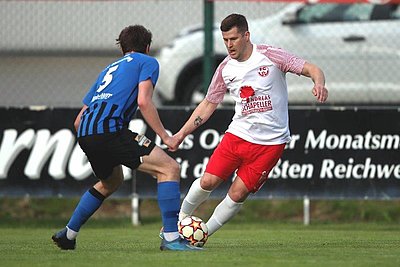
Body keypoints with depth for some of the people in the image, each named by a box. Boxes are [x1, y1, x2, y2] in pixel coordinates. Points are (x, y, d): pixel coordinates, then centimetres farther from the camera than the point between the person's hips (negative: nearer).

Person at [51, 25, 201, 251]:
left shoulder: (109, 69, 33)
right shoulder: (148, 62, 13)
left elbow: (78, 121, 31)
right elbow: (144, 101, -6)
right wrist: (165, 136, -1)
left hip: (85, 132, 8)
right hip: (110, 128, -8)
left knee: (112, 182, 33)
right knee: (169, 168, -7)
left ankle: (68, 235, 36)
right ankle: (171, 238, -18)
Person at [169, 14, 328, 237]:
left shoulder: (270, 56, -8)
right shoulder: (225, 68, 4)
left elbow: (311, 69, -9)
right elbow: (208, 104, 15)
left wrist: (319, 84, -33)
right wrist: (182, 134, 10)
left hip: (270, 142, -3)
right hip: (238, 134, 3)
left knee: (238, 194, -7)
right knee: (208, 181, -10)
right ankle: (181, 219, 15)